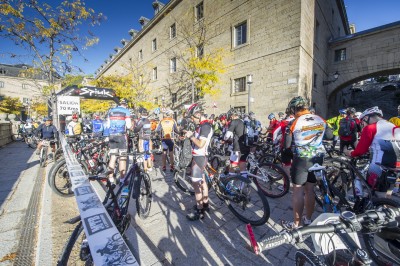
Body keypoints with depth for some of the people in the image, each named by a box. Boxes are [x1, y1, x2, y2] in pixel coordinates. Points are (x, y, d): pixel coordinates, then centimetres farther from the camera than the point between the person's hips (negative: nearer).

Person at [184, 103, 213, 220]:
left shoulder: (205, 126, -21)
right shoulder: (202, 125, 11)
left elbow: (200, 144, -27)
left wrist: (191, 136, -15)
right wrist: (191, 134, 3)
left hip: (199, 157, -10)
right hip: (199, 156, 10)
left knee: (196, 183, -2)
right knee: (202, 181, 19)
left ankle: (199, 211, 12)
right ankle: (205, 204, 35)